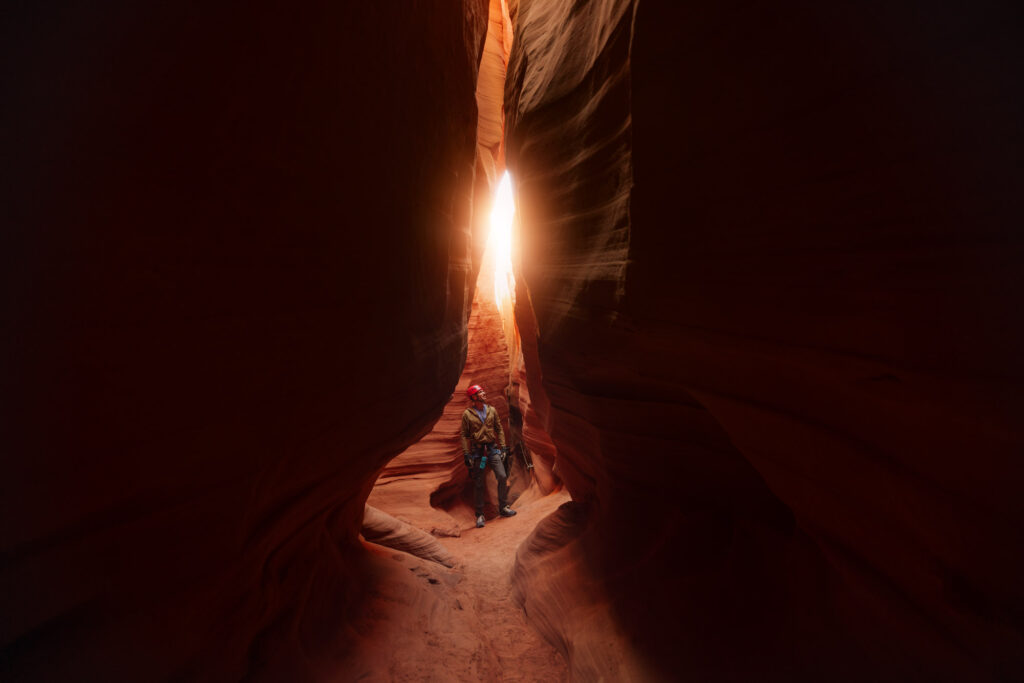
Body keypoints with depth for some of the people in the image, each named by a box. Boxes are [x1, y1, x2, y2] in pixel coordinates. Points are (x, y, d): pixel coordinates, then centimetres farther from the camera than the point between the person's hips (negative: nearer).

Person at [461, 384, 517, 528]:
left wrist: (503, 447, 5)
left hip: (492, 448, 3)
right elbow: (464, 435, -3)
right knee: (478, 484, 3)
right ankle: (480, 515, 16)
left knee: (502, 477, -5)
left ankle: (503, 508, 14)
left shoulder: (492, 410, 4)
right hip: (477, 451, -2)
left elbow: (499, 430, 10)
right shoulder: (467, 414, -5)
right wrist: (466, 454, -7)